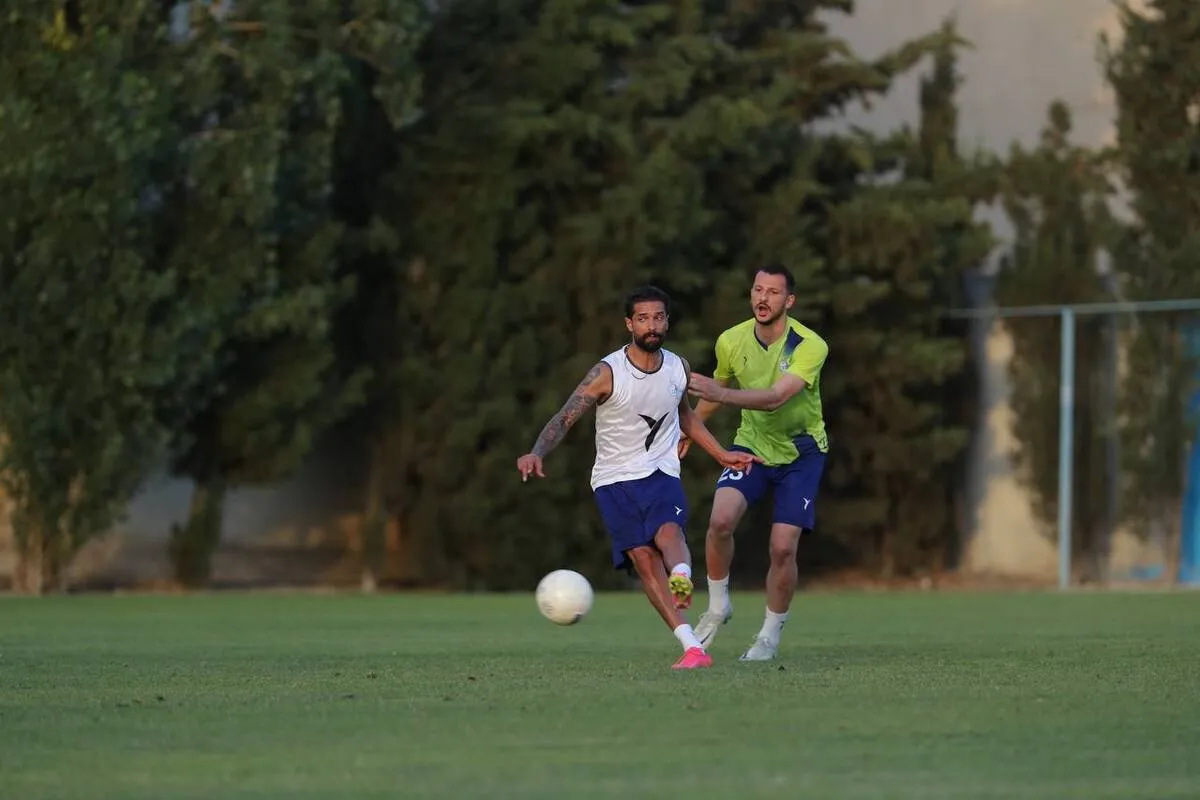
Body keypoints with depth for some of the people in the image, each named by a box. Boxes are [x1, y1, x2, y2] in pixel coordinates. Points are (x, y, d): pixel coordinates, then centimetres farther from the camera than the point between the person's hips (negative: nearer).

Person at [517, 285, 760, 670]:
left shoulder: (678, 367, 4)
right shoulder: (607, 372, -11)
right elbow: (565, 417, -17)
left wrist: (722, 454, 25)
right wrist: (536, 454, -34)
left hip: (661, 473, 2)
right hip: (615, 479, -2)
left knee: (668, 531, -30)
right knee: (643, 557, -17)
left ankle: (682, 580, -61)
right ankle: (692, 646, -21)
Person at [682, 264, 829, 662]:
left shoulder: (809, 346, -22)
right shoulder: (731, 341, -8)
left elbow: (776, 397, -36)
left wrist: (721, 394, -49)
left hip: (801, 453, -3)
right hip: (751, 445, 3)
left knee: (783, 548, -11)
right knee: (720, 520, -22)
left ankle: (770, 635, 11)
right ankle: (718, 606, 1)